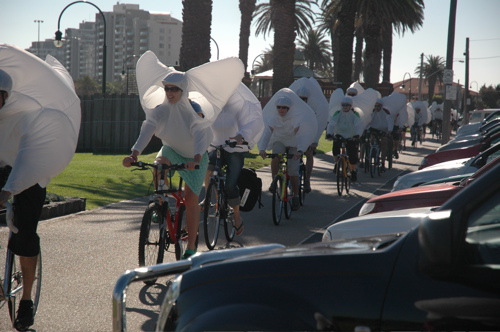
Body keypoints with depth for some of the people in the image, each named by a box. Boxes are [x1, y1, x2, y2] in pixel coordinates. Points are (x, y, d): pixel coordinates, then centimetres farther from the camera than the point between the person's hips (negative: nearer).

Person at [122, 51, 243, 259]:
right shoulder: (161, 109, -19)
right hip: (171, 150, 3)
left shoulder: (194, 109, -27)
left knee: (191, 198, -6)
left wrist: (196, 159, -60)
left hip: (193, 156, -3)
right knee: (159, 164, -29)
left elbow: (201, 135, -41)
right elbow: (147, 129, -34)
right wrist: (134, 154, -51)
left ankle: (191, 245, 4)